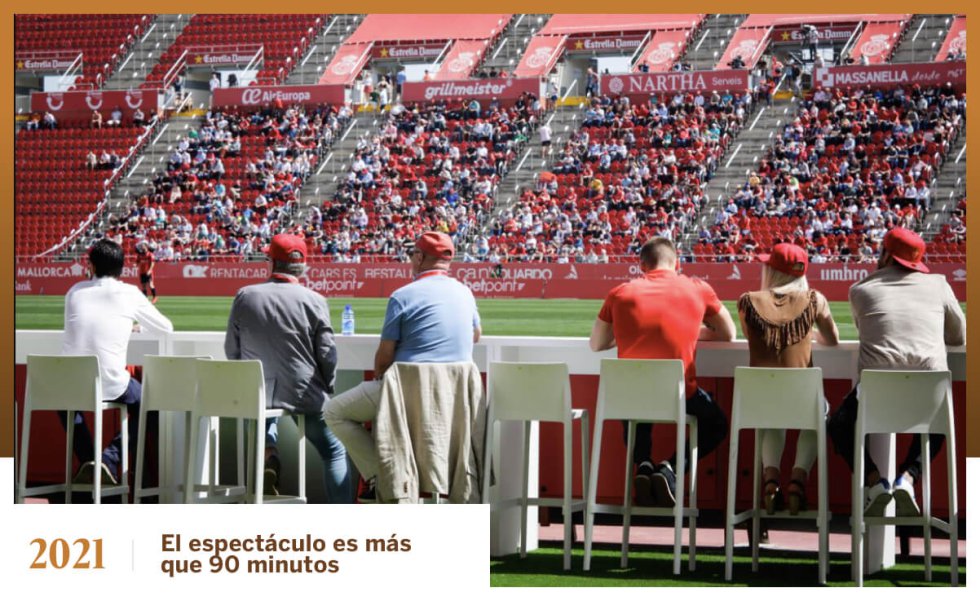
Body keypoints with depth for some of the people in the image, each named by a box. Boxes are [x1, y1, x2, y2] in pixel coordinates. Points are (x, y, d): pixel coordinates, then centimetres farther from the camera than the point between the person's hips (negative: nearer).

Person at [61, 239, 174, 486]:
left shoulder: (76, 291, 8)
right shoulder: (129, 294, 1)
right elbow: (166, 328, 13)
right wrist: (133, 323, 34)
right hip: (111, 385, -3)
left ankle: (87, 459, 21)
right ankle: (109, 460, 5)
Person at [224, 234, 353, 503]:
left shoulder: (244, 296, -1)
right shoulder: (313, 300, -10)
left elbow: (232, 351, 8)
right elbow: (327, 354, -7)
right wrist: (326, 391, 10)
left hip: (255, 394, 3)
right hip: (305, 396, -3)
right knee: (334, 451, 13)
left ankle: (267, 452, 8)